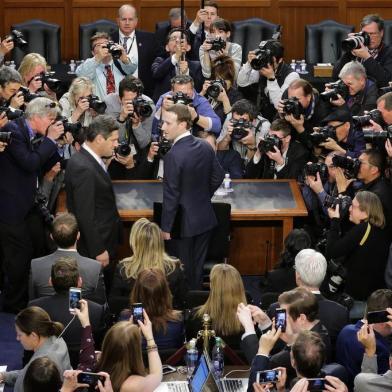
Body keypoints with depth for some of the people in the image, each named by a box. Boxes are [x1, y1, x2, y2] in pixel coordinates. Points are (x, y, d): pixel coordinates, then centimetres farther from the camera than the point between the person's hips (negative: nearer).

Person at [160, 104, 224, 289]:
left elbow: (171, 196, -20)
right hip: (205, 218, 7)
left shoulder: (173, 156, -23)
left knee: (183, 271, 5)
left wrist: (165, 228, -13)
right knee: (198, 268, 16)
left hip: (184, 223, -7)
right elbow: (218, 176, 9)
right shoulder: (205, 147, -2)